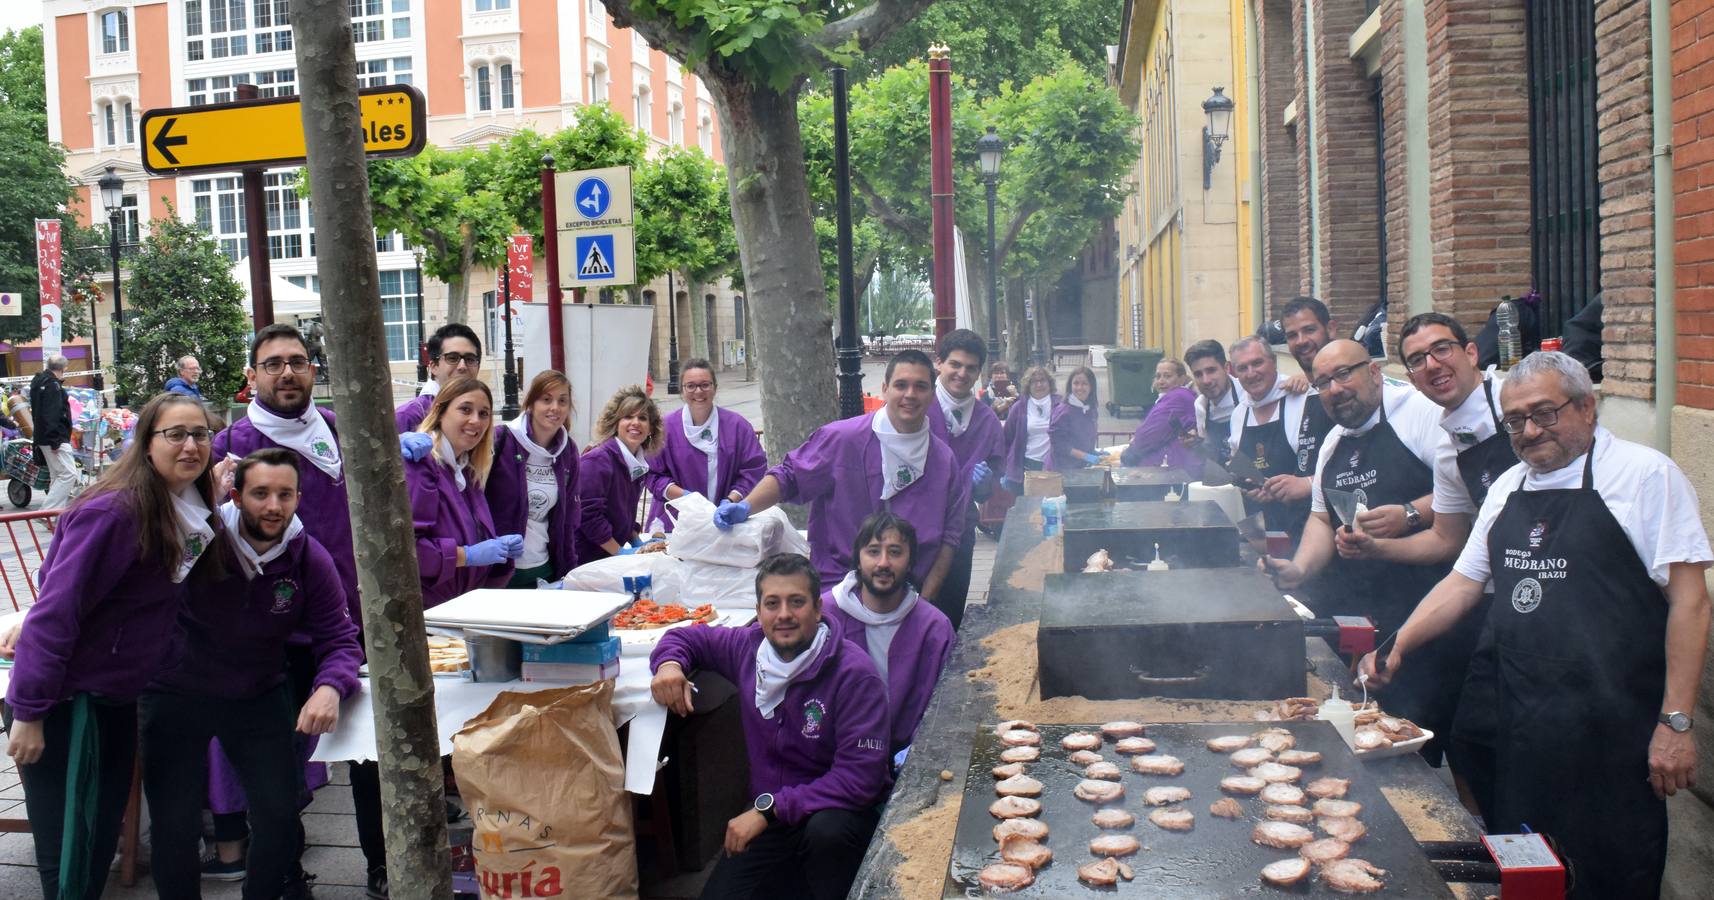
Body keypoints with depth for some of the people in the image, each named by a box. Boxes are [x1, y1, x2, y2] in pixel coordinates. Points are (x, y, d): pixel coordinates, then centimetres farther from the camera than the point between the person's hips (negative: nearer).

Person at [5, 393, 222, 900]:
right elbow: (55, 613, -23)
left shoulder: (189, 512, 2)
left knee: (102, 840, 18)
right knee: (71, 858, 0)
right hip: (67, 701, -8)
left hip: (117, 699, 8)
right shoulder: (114, 511, -23)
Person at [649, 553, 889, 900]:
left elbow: (860, 777, -23)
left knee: (827, 831, -37)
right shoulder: (750, 646, -2)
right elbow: (688, 638, 17)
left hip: (838, 812, -5)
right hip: (766, 817, 5)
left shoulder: (855, 674, -18)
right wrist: (670, 663, -7)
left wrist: (768, 809, -24)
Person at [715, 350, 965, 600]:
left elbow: (949, 535, 6)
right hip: (838, 587, -3)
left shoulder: (944, 460, 3)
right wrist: (745, 507, -19)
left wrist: (925, 601, 0)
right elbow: (788, 476, -2)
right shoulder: (841, 439, -8)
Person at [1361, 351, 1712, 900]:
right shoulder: (1508, 488, 13)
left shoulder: (1644, 474, -6)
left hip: (1610, 733, -6)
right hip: (1518, 727, 6)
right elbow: (1464, 583, 19)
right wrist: (1398, 647, 7)